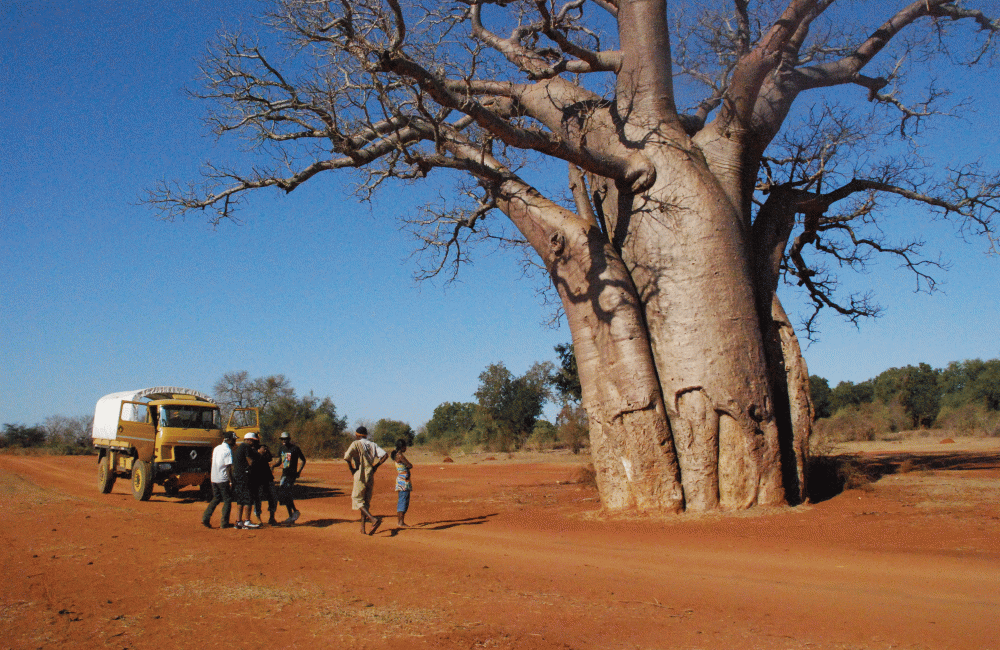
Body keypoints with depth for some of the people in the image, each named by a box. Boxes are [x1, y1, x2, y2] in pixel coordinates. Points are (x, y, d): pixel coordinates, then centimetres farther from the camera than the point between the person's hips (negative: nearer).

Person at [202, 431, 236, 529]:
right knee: (227, 500, 2)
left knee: (216, 499, 18)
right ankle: (224, 523, 3)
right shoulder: (228, 450, -14)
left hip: (214, 479, 8)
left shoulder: (216, 448, 12)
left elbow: (213, 463, 17)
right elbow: (228, 467, -18)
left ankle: (205, 518, 8)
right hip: (223, 479, -8)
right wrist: (231, 481, -16)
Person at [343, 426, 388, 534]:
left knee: (357, 499, -3)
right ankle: (362, 528, 14)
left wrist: (351, 468, -6)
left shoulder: (356, 444, -5)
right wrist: (376, 466, 7)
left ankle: (373, 519, -24)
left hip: (360, 476, -6)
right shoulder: (372, 445, 11)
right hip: (370, 476, 6)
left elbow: (347, 457, -20)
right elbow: (385, 455, 1)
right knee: (366, 502, 14)